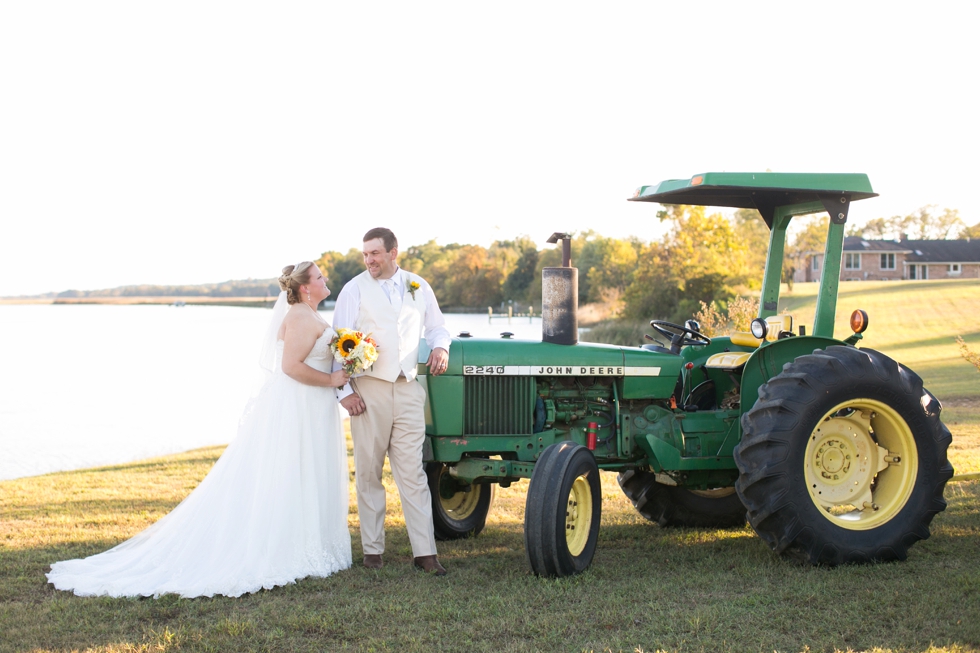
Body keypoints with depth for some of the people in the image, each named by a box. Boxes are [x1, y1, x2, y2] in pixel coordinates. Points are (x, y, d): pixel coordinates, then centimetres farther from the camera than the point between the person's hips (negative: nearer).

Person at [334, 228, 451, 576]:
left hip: (408, 389, 1)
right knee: (368, 472, 5)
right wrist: (345, 390, -9)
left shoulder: (418, 286, 10)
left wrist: (440, 347, -1)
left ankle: (424, 552, 0)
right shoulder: (354, 290, 1)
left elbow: (436, 325, 22)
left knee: (413, 472, -1)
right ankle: (372, 548, 15)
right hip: (368, 390, -1)